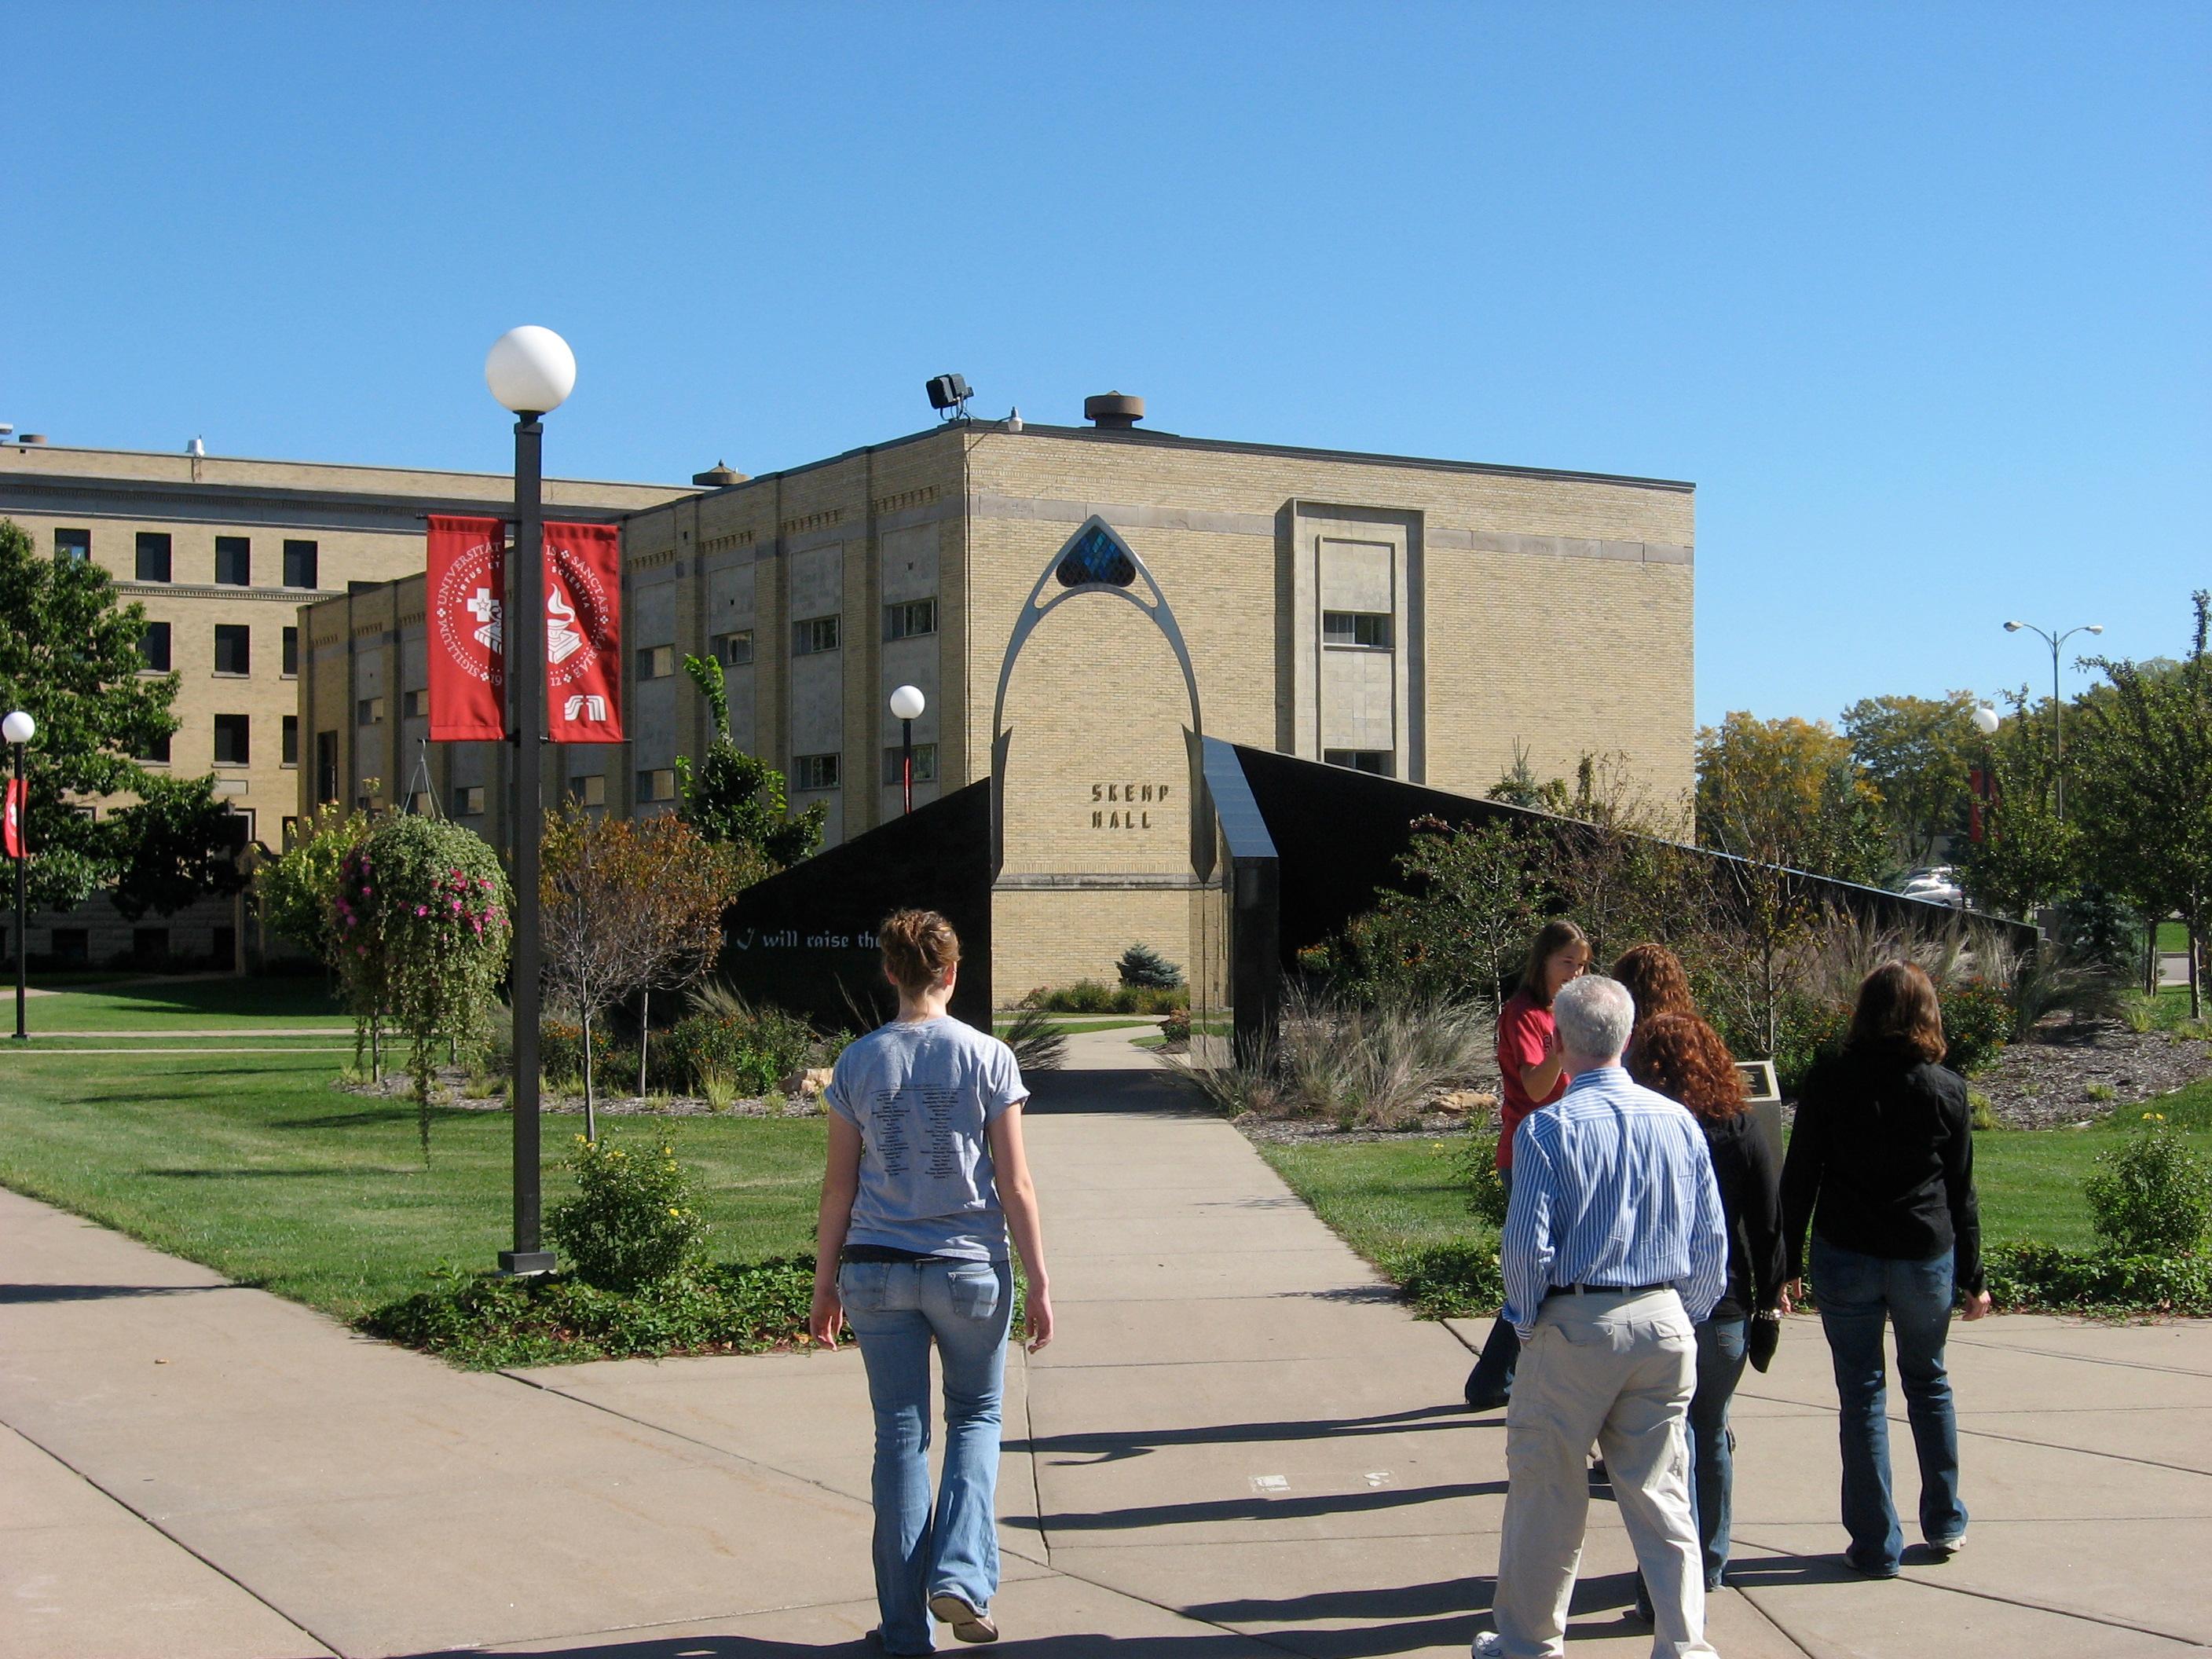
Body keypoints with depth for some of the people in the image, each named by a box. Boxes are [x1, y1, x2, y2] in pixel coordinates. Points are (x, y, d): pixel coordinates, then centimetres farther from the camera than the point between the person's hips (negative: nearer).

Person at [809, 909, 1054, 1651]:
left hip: (877, 1270, 1)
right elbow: (1015, 1185, -5)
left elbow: (839, 1187, 2)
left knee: (900, 1435, 8)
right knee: (976, 1419, 17)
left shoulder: (857, 1063, 0)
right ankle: (961, 1576, 0)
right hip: (970, 1269, -1)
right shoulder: (986, 1057, -5)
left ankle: (905, 1624, 12)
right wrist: (1039, 1283, 1)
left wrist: (825, 1283, 11)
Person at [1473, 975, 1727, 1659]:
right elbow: (1712, 1240, 4)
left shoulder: (1548, 1128, -12)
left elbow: (1528, 1243, -14)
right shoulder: (1679, 1122, 1)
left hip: (1576, 1324, -4)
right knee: (1661, 1492, 11)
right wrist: (1687, 1319, 15)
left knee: (1547, 1488, 9)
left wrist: (1526, 1321, 1)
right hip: (1665, 1322, 4)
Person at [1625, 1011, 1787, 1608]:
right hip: (1726, 1308, 3)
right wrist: (1770, 1295, 10)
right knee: (1711, 1435, 19)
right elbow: (1769, 1222, 0)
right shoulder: (1742, 1128, -2)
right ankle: (1709, 1565, 31)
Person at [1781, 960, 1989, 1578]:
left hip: (1846, 1258, -1)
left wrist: (1790, 1262, 6)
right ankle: (1945, 1524, 28)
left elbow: (1798, 1179, -2)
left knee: (1861, 1394, 6)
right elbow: (1962, 1192, 3)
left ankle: (1876, 1545, 9)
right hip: (1926, 1258, 1)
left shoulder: (1828, 1083, -5)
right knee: (1928, 1382, 20)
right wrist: (1971, 1277, 11)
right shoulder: (1946, 1089, -2)